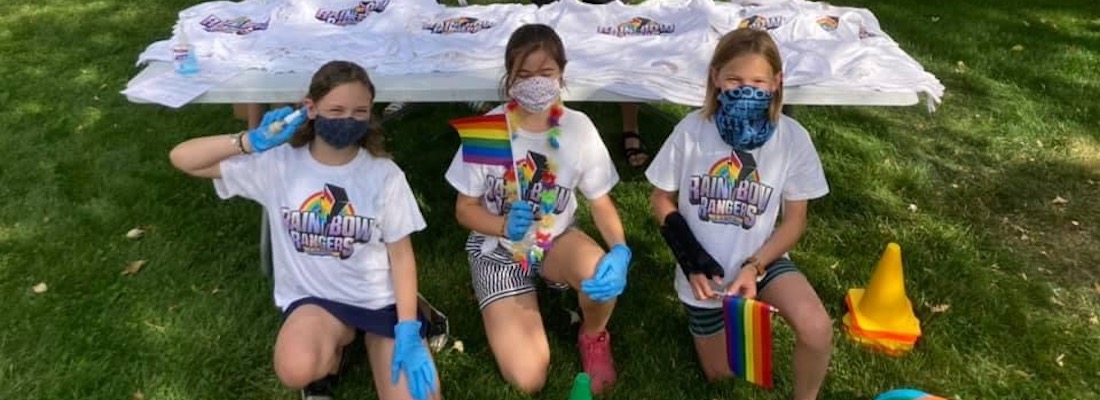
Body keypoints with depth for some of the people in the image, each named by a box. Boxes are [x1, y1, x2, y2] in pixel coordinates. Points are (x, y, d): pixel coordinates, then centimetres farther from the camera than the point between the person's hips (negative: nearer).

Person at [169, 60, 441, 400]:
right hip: (313, 298, 0)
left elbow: (401, 255, -5)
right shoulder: (278, 164, -9)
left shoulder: (384, 175, -9)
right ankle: (332, 344, 5)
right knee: (296, 371, -33)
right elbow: (182, 159, -9)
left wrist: (408, 332, -13)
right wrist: (251, 142, -24)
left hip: (379, 299, 0)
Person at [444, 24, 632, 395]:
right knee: (527, 379, -15)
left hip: (556, 238, 2)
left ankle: (593, 337, 1)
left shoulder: (578, 128, -13)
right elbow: (465, 209, -7)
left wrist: (620, 250, -25)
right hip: (498, 246, -1)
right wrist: (504, 226, -30)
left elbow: (601, 201, -4)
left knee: (604, 274, -36)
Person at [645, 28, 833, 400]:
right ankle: (720, 313, 44)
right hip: (706, 272, 1)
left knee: (816, 329, -28)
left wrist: (753, 266, -20)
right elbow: (662, 200, -4)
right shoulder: (691, 130, -16)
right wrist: (691, 262, -16)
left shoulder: (793, 138, -16)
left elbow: (794, 220, -6)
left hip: (762, 259, -1)